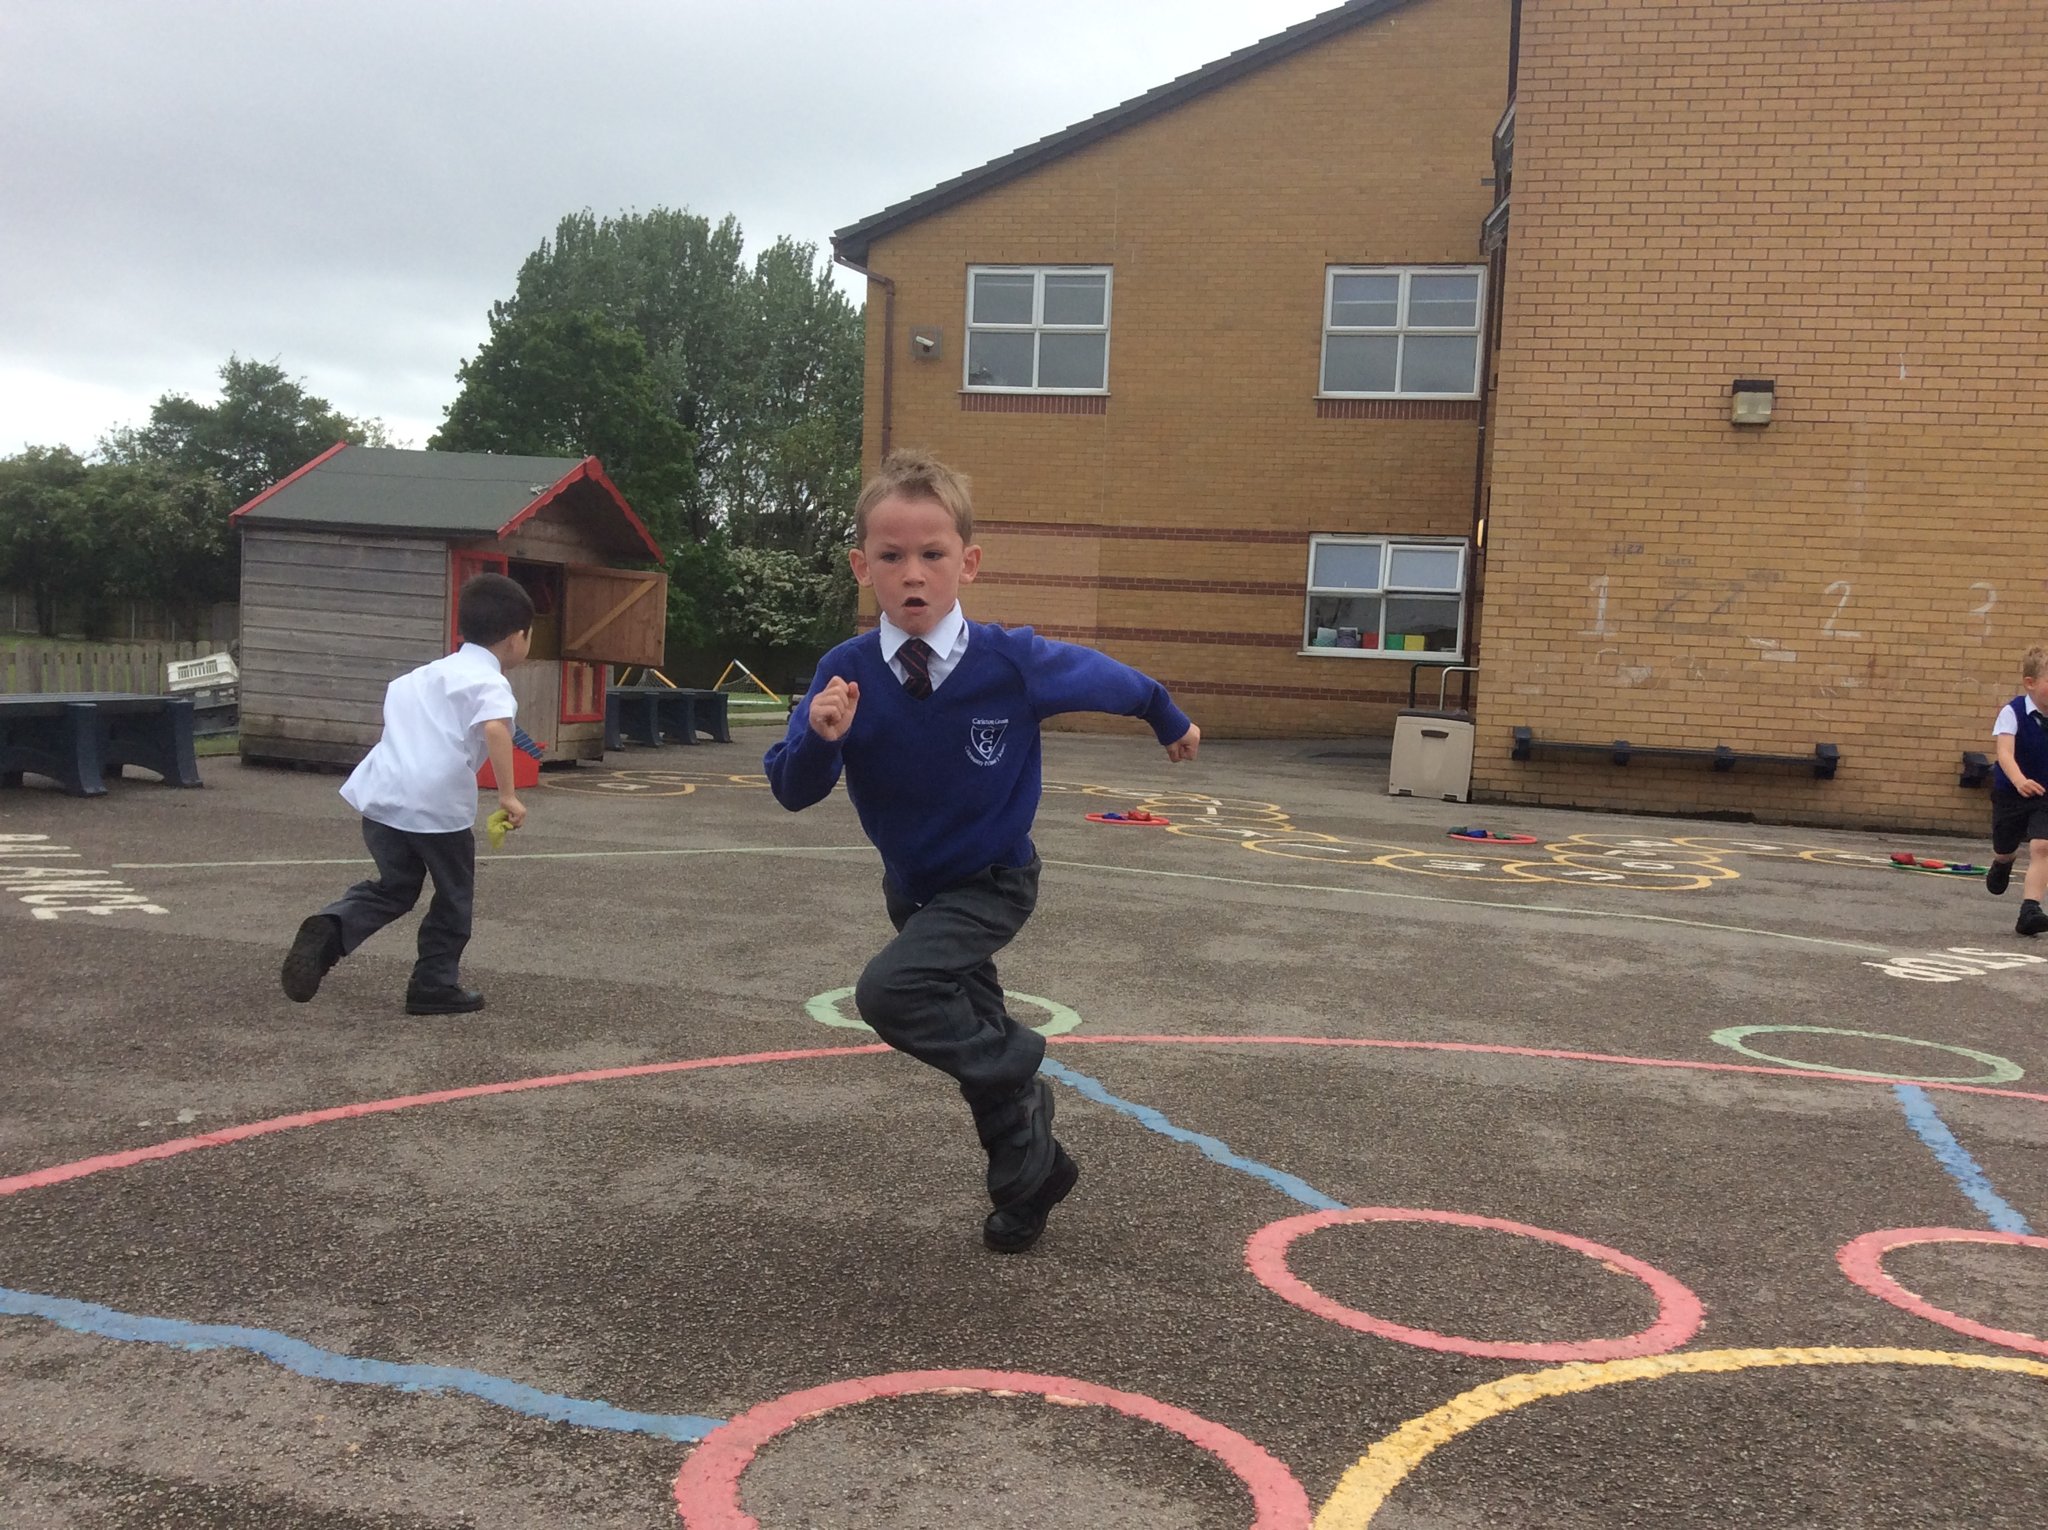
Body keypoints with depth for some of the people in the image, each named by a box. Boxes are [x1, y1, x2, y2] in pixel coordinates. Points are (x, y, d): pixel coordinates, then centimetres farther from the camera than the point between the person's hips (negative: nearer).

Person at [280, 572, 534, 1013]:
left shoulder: (428, 672, 21)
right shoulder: (489, 682, -5)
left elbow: (394, 694, 36)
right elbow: (495, 728, -24)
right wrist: (508, 795, -23)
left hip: (382, 794, 7)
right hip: (439, 803, -7)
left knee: (394, 888, 20)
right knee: (454, 895, 14)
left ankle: (328, 930, -4)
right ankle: (435, 985, 19)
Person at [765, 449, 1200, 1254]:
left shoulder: (1014, 663, -27)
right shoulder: (845, 673, -21)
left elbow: (1108, 676, -7)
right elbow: (792, 792, -19)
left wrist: (1171, 722, 11)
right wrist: (821, 737, -41)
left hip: (991, 884, -4)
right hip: (911, 886, 4)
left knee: (891, 992, -27)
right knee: (971, 1031, 20)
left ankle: (1016, 1073, 1)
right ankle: (1031, 1170, 45)